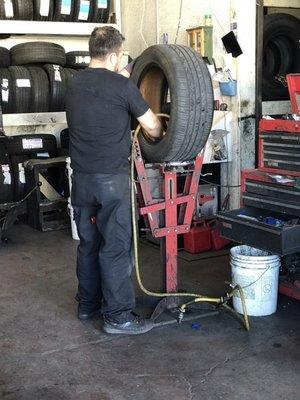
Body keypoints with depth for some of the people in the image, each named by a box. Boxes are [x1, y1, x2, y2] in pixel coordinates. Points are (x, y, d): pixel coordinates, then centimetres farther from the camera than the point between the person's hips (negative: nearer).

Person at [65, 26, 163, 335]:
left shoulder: (74, 84, 8)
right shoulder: (122, 86, -11)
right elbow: (152, 128, -3)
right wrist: (160, 134, 18)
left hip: (80, 178, 7)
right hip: (111, 179, -7)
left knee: (88, 243, 17)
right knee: (116, 246, 0)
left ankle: (87, 304, 28)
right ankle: (117, 315, 6)